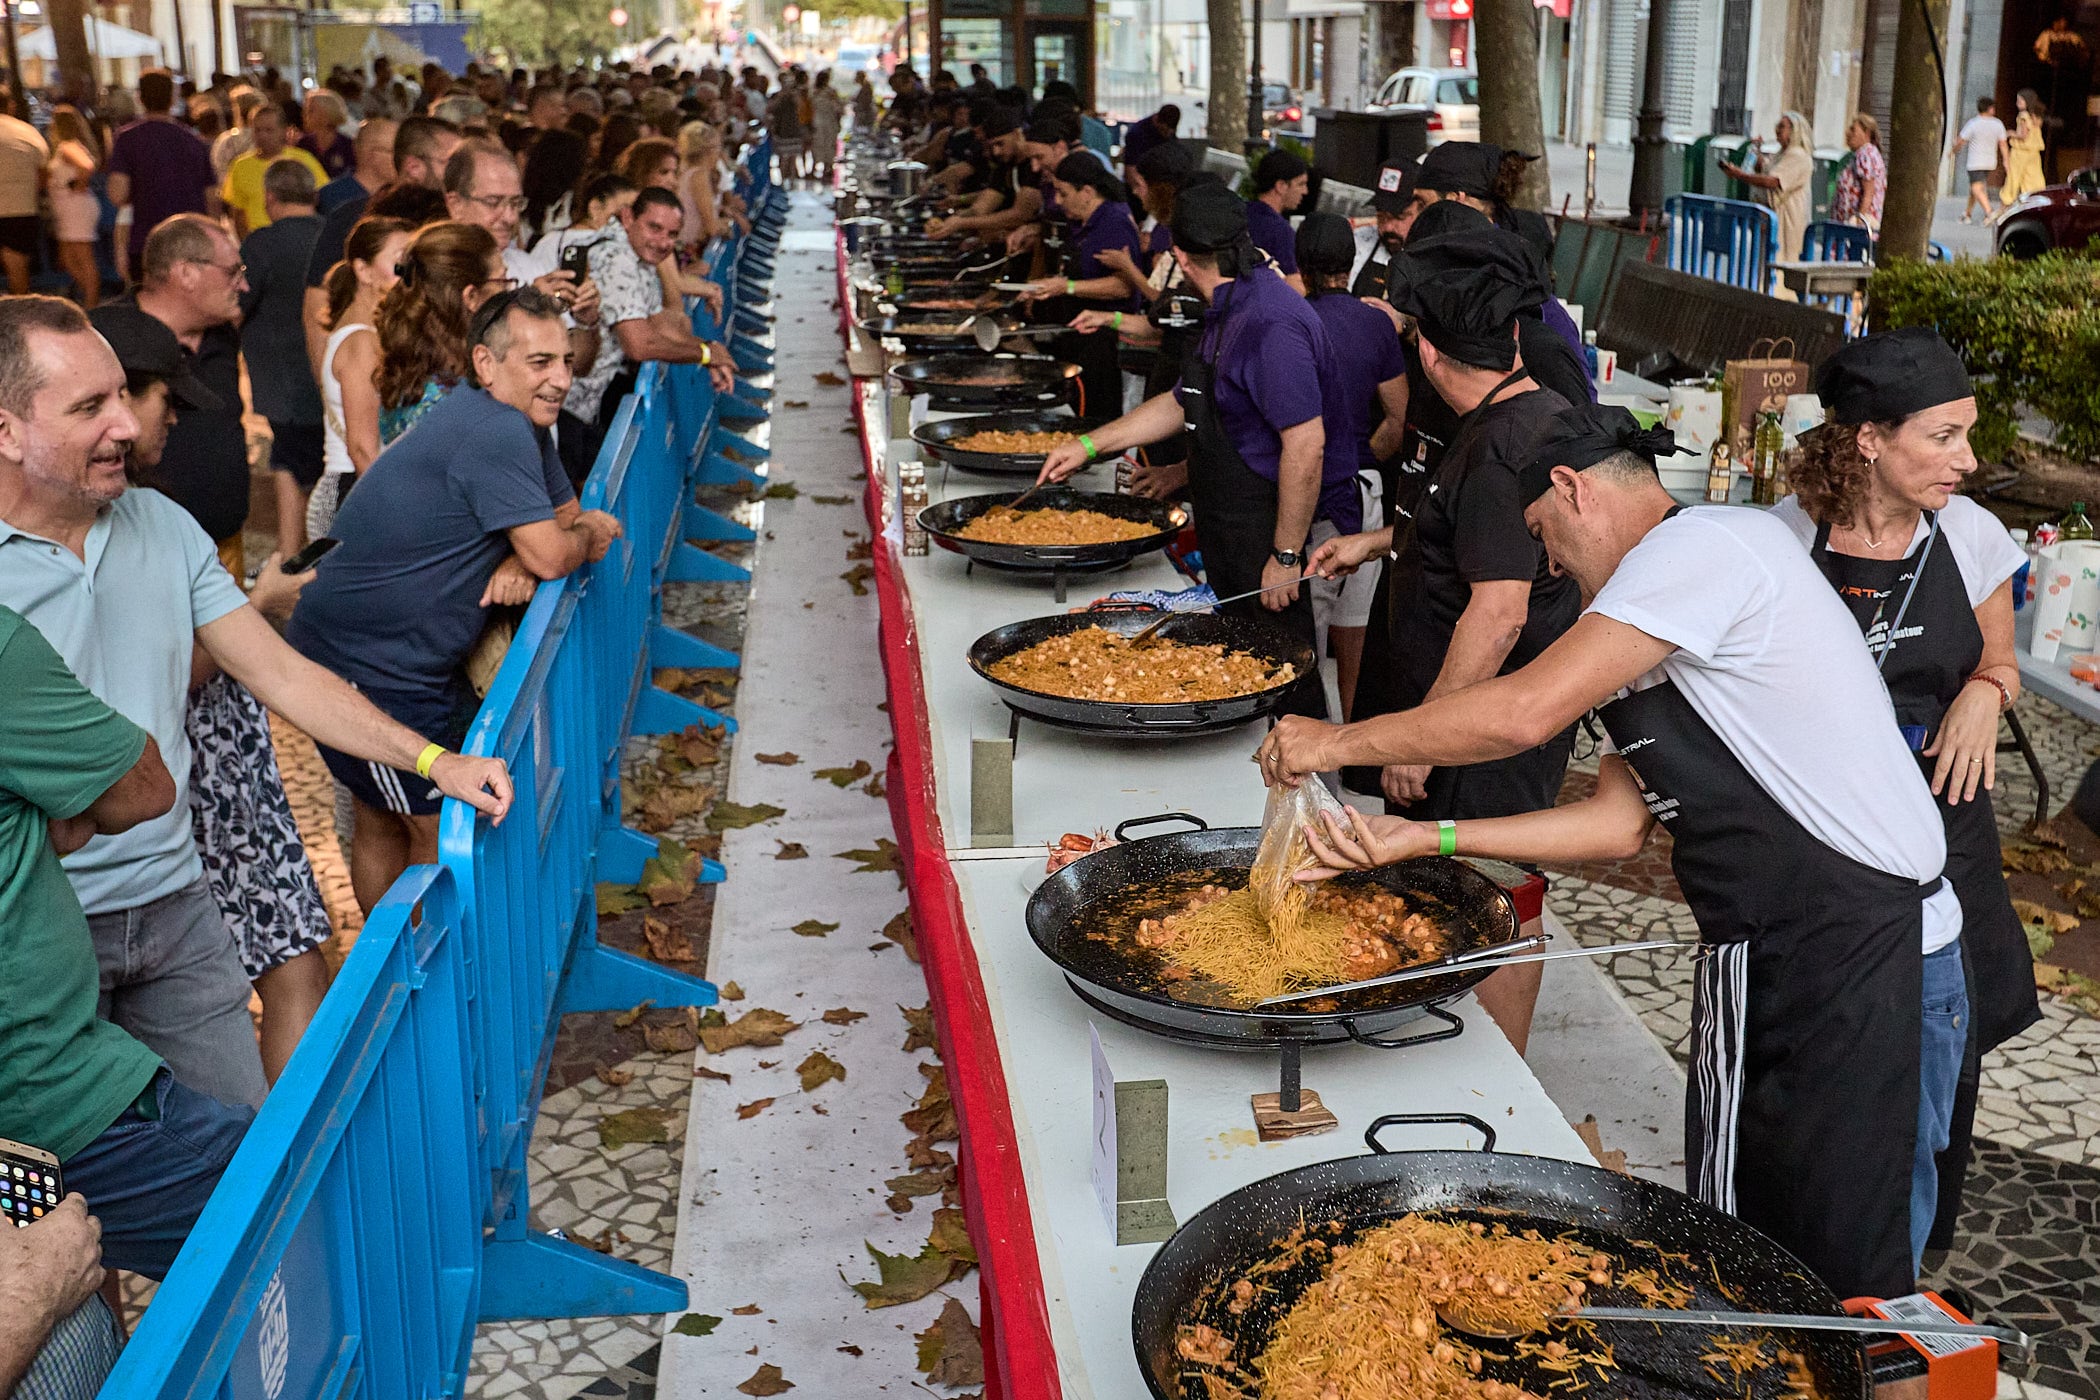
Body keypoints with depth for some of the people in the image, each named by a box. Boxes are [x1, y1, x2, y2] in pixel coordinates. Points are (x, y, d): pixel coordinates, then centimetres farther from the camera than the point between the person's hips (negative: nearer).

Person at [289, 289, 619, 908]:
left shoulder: (520, 423, 8)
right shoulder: (496, 432, -24)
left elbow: (569, 516, 12)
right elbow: (552, 555, -24)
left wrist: (519, 564, -10)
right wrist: (589, 535, -1)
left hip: (415, 662, 10)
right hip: (365, 665, -10)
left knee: (385, 822, 20)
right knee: (444, 833, -1)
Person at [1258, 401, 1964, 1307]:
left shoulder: (1701, 545, -15)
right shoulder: (1661, 611, 18)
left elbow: (1523, 713, -23)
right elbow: (1618, 821, 12)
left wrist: (1337, 742, -11)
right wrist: (1422, 838, 7)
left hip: (1847, 938, -10)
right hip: (1762, 947, 10)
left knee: (1837, 1266, -4)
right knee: (1734, 1236, 15)